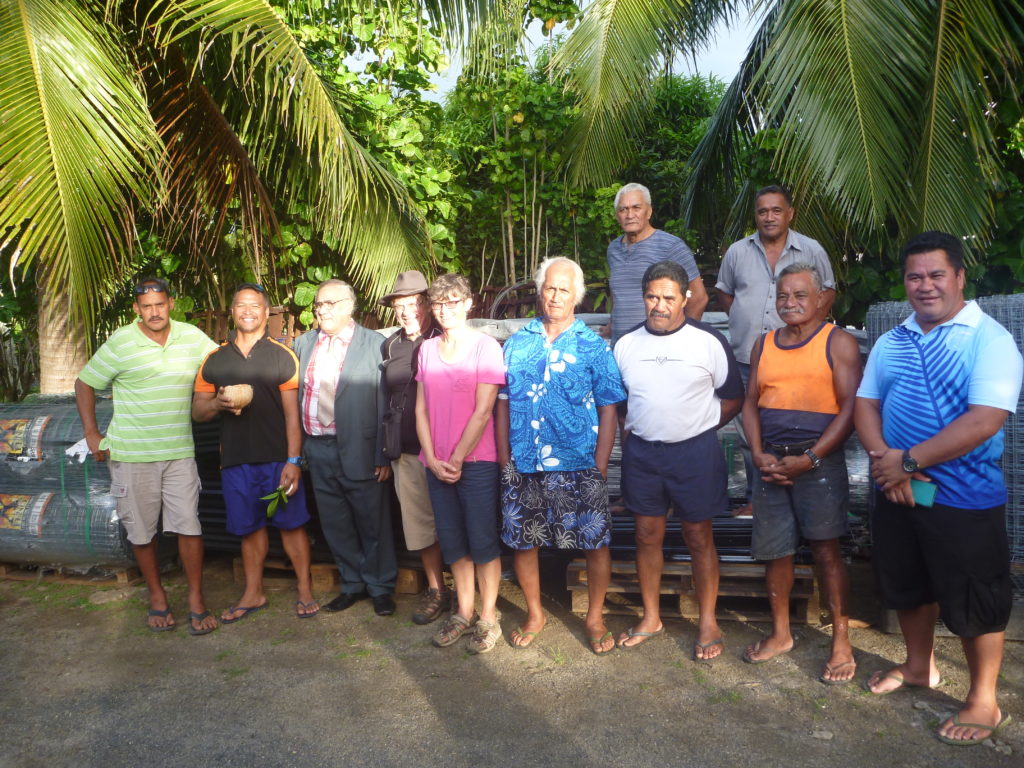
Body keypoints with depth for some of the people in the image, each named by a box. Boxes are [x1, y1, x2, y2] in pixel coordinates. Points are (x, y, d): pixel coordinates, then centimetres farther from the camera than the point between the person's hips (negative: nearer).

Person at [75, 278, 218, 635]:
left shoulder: (192, 337, 1)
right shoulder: (120, 343, -6)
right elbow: (84, 383, 3)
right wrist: (91, 433, -1)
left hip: (179, 451, 1)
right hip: (132, 454, -1)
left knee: (188, 525, -1)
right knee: (142, 530, 9)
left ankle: (196, 598, 12)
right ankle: (156, 595, 27)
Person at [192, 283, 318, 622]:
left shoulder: (282, 356, 1)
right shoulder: (215, 359, 11)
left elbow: (292, 413, -3)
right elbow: (197, 410, 12)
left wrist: (293, 460, -11)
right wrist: (218, 403, -11)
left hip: (278, 457, -3)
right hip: (235, 460, 3)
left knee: (291, 523, 1)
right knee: (250, 527, 12)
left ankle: (305, 590, 15)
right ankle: (253, 593, 27)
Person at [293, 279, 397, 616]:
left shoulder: (375, 345, -6)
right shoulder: (303, 344, 10)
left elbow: (385, 404, -9)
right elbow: (292, 395, 13)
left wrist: (384, 455, -12)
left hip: (358, 450, -5)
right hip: (318, 450, 5)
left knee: (372, 523, 6)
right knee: (335, 524, 15)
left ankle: (381, 587, 25)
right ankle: (353, 583, 32)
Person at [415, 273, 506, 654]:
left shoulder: (485, 346, -7)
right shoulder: (427, 349, 9)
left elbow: (483, 411, -12)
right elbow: (421, 409, 8)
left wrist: (456, 459, -12)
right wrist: (432, 459, -3)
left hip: (475, 461, -5)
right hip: (436, 463, 5)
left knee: (482, 541, 3)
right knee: (452, 541, 13)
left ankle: (488, 618, 17)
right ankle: (463, 612, 27)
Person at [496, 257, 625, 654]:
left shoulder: (593, 346, 0)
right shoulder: (516, 344, 7)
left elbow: (609, 410, -1)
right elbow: (503, 403, 9)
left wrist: (600, 465, -7)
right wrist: (504, 458, 4)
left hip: (579, 467, -2)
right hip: (522, 467, 3)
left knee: (596, 543, 2)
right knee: (523, 542, 12)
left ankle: (595, 618, 26)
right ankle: (534, 614, 34)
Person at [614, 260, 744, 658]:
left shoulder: (709, 342, -5)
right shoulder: (626, 345, 5)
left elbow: (732, 398, 2)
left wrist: (699, 427, -3)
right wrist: (630, 436, 4)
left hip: (695, 451, -3)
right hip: (641, 452, 3)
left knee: (699, 537, 6)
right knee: (647, 535, 11)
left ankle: (708, 623, 20)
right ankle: (651, 617, 26)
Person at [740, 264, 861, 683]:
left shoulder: (838, 342, -2)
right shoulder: (764, 345, 13)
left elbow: (851, 407, -9)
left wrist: (810, 459, -14)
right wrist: (759, 454, -2)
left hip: (819, 461, -4)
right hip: (770, 462, 5)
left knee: (826, 550, -1)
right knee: (775, 551, 9)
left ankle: (841, 642, 13)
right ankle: (780, 634, 27)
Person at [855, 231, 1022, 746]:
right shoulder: (890, 342, 7)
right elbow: (864, 405, 5)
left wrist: (908, 460, -21)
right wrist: (885, 462, -12)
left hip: (964, 498, -6)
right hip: (896, 491, 6)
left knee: (973, 601, 7)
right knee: (906, 586, 20)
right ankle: (919, 665, 44)